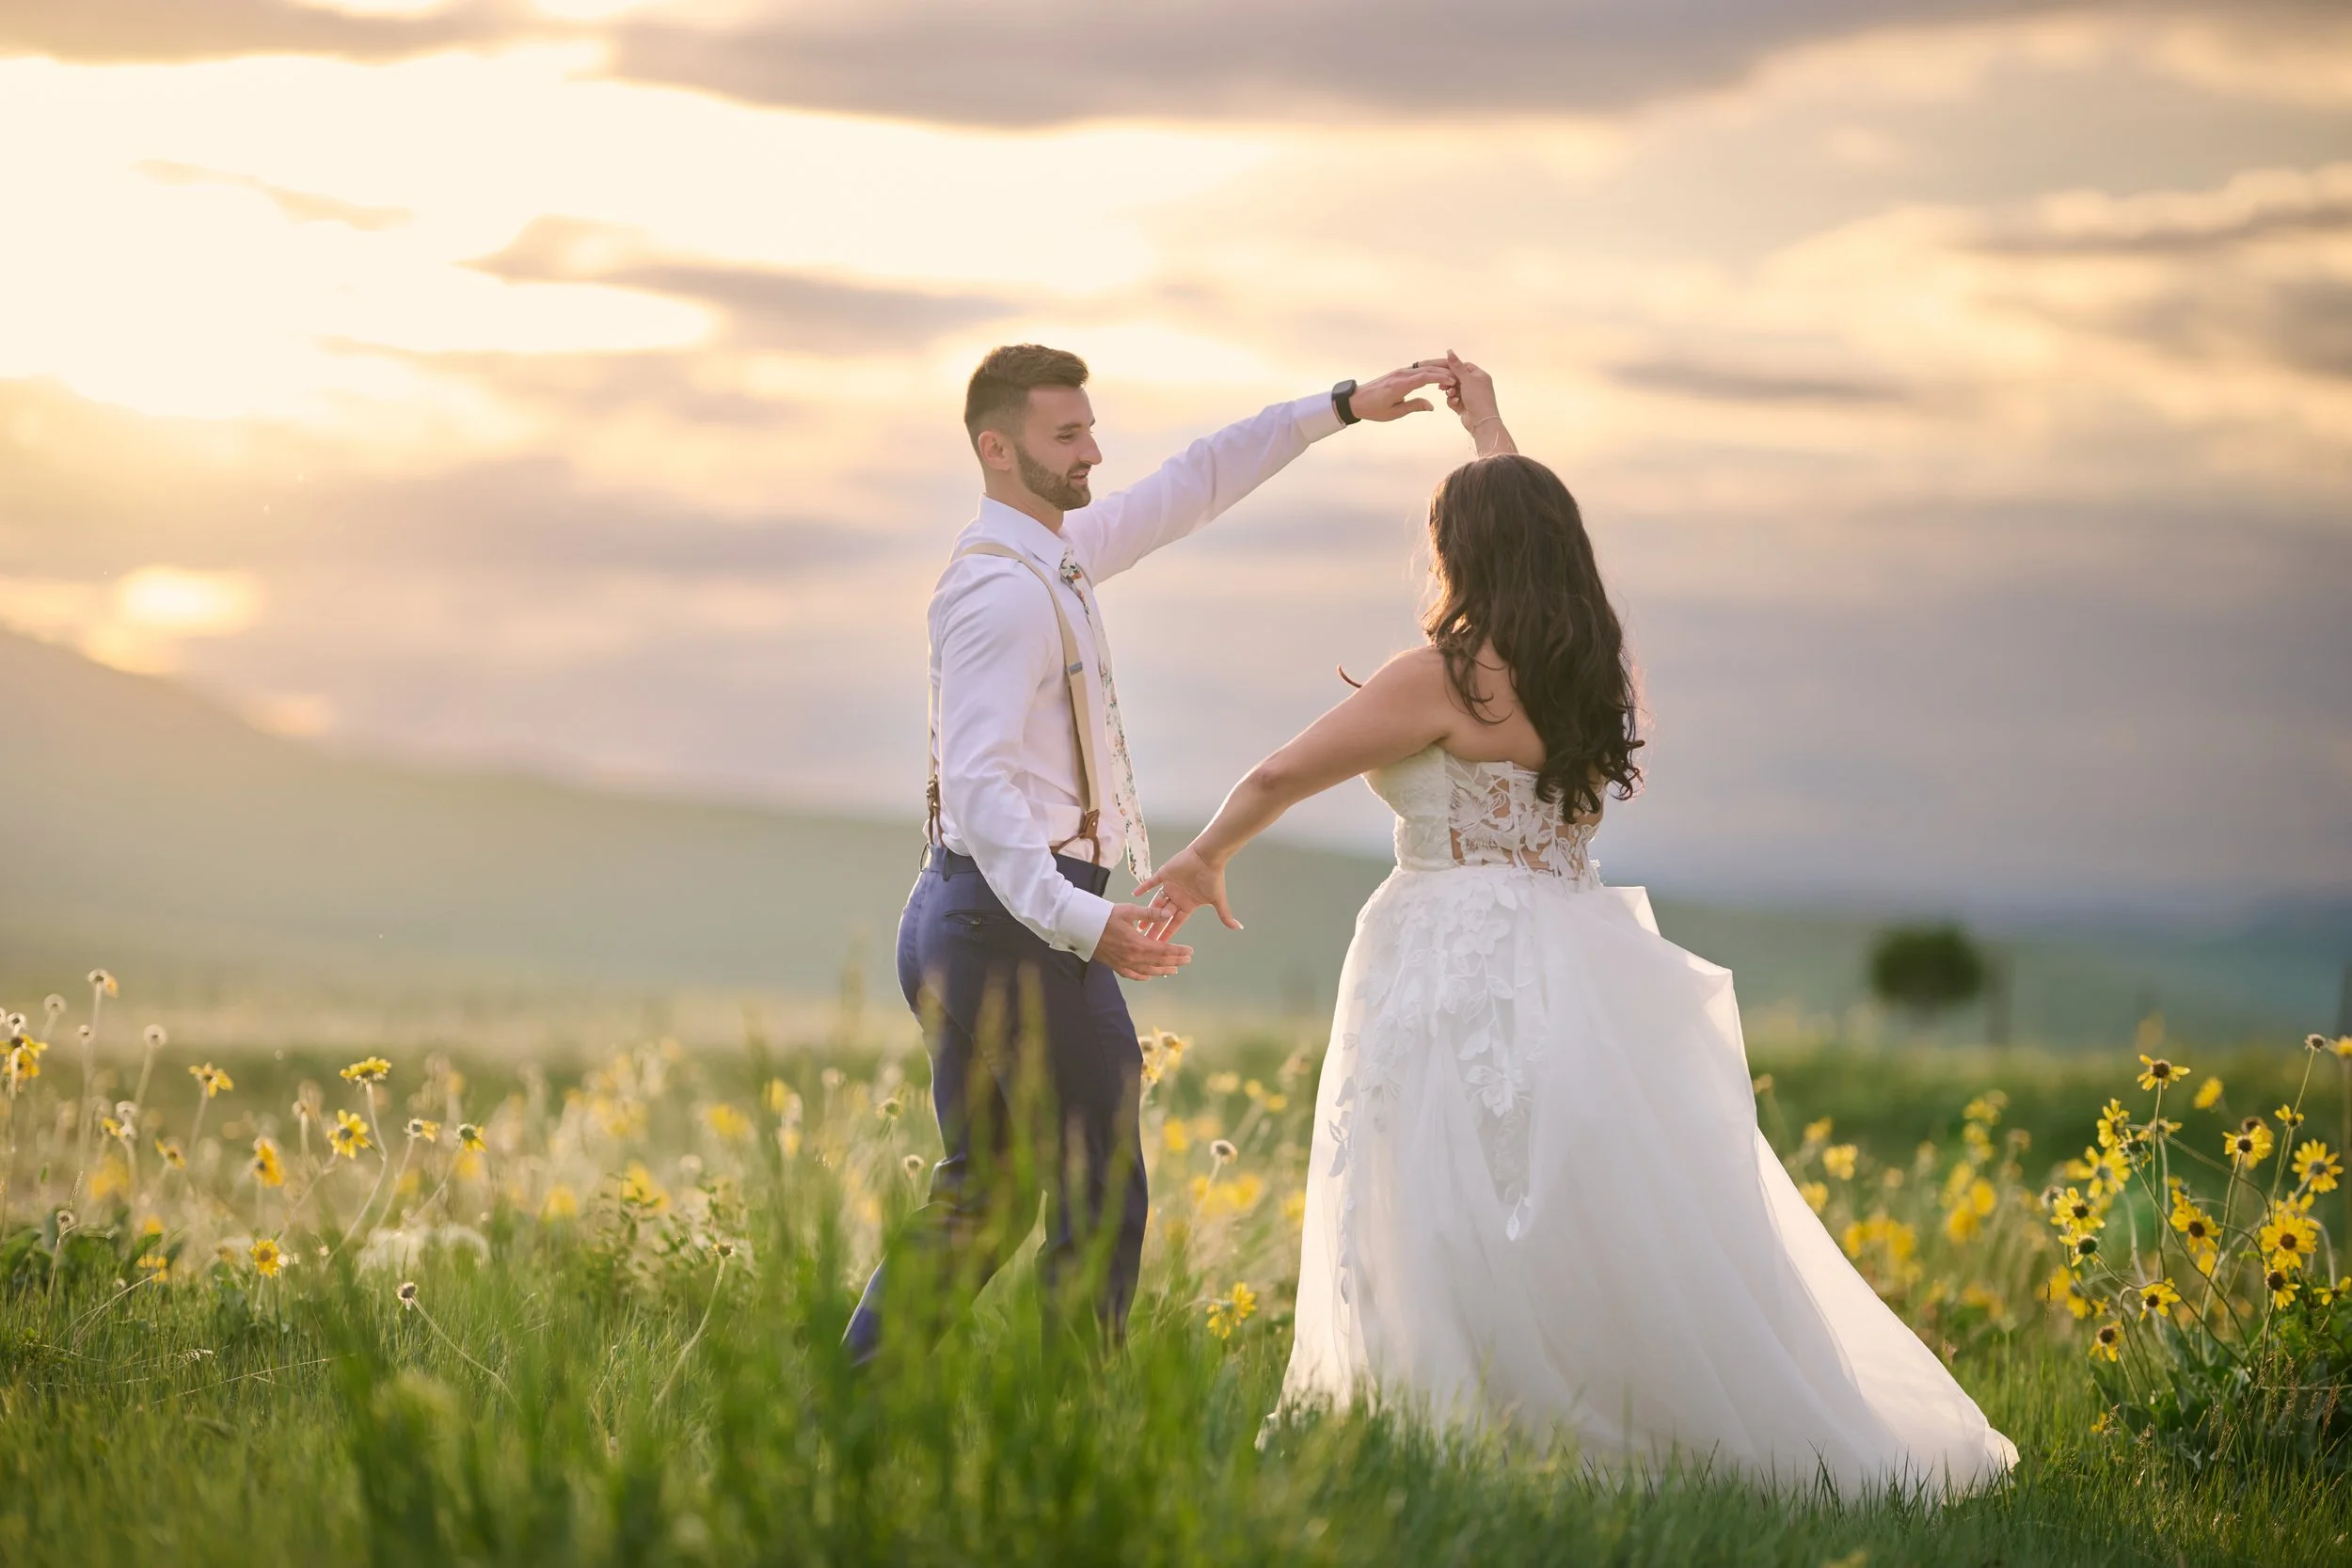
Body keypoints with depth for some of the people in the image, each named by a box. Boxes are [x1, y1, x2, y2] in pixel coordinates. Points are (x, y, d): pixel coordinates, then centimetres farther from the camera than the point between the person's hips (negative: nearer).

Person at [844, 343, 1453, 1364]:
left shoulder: (1053, 555, 13)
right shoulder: (1003, 592, -17)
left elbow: (1189, 489, 24)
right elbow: (980, 784, -26)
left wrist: (1340, 407, 24)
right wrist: (1083, 924, -36)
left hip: (955, 924, 10)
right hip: (1016, 918, -10)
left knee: (982, 1193, 15)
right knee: (1101, 1196, -3)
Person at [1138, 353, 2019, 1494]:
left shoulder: (1446, 678, -11)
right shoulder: (1591, 663, 10)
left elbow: (1280, 776, -4)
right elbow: (1532, 533, 31)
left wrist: (1203, 861, 13)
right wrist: (1488, 427, 45)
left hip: (1460, 972, -7)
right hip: (1567, 964, 7)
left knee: (1463, 1248, -7)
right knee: (1614, 1235, 9)